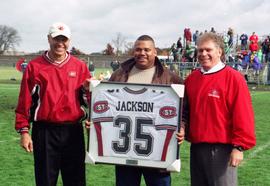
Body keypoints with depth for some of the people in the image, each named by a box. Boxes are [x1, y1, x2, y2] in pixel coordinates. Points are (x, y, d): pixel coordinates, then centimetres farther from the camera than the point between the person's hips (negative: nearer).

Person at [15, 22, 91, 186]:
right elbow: (25, 101, -2)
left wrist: (86, 90, -12)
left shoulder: (80, 66, 6)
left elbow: (88, 101, 9)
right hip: (45, 132, -2)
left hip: (73, 131, 2)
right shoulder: (34, 66, 1)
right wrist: (24, 130, -5)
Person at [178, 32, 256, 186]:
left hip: (221, 149, -6)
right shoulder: (192, 78, 10)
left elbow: (243, 115, -13)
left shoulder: (233, 77, -9)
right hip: (196, 147, 6)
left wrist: (239, 146, -15)